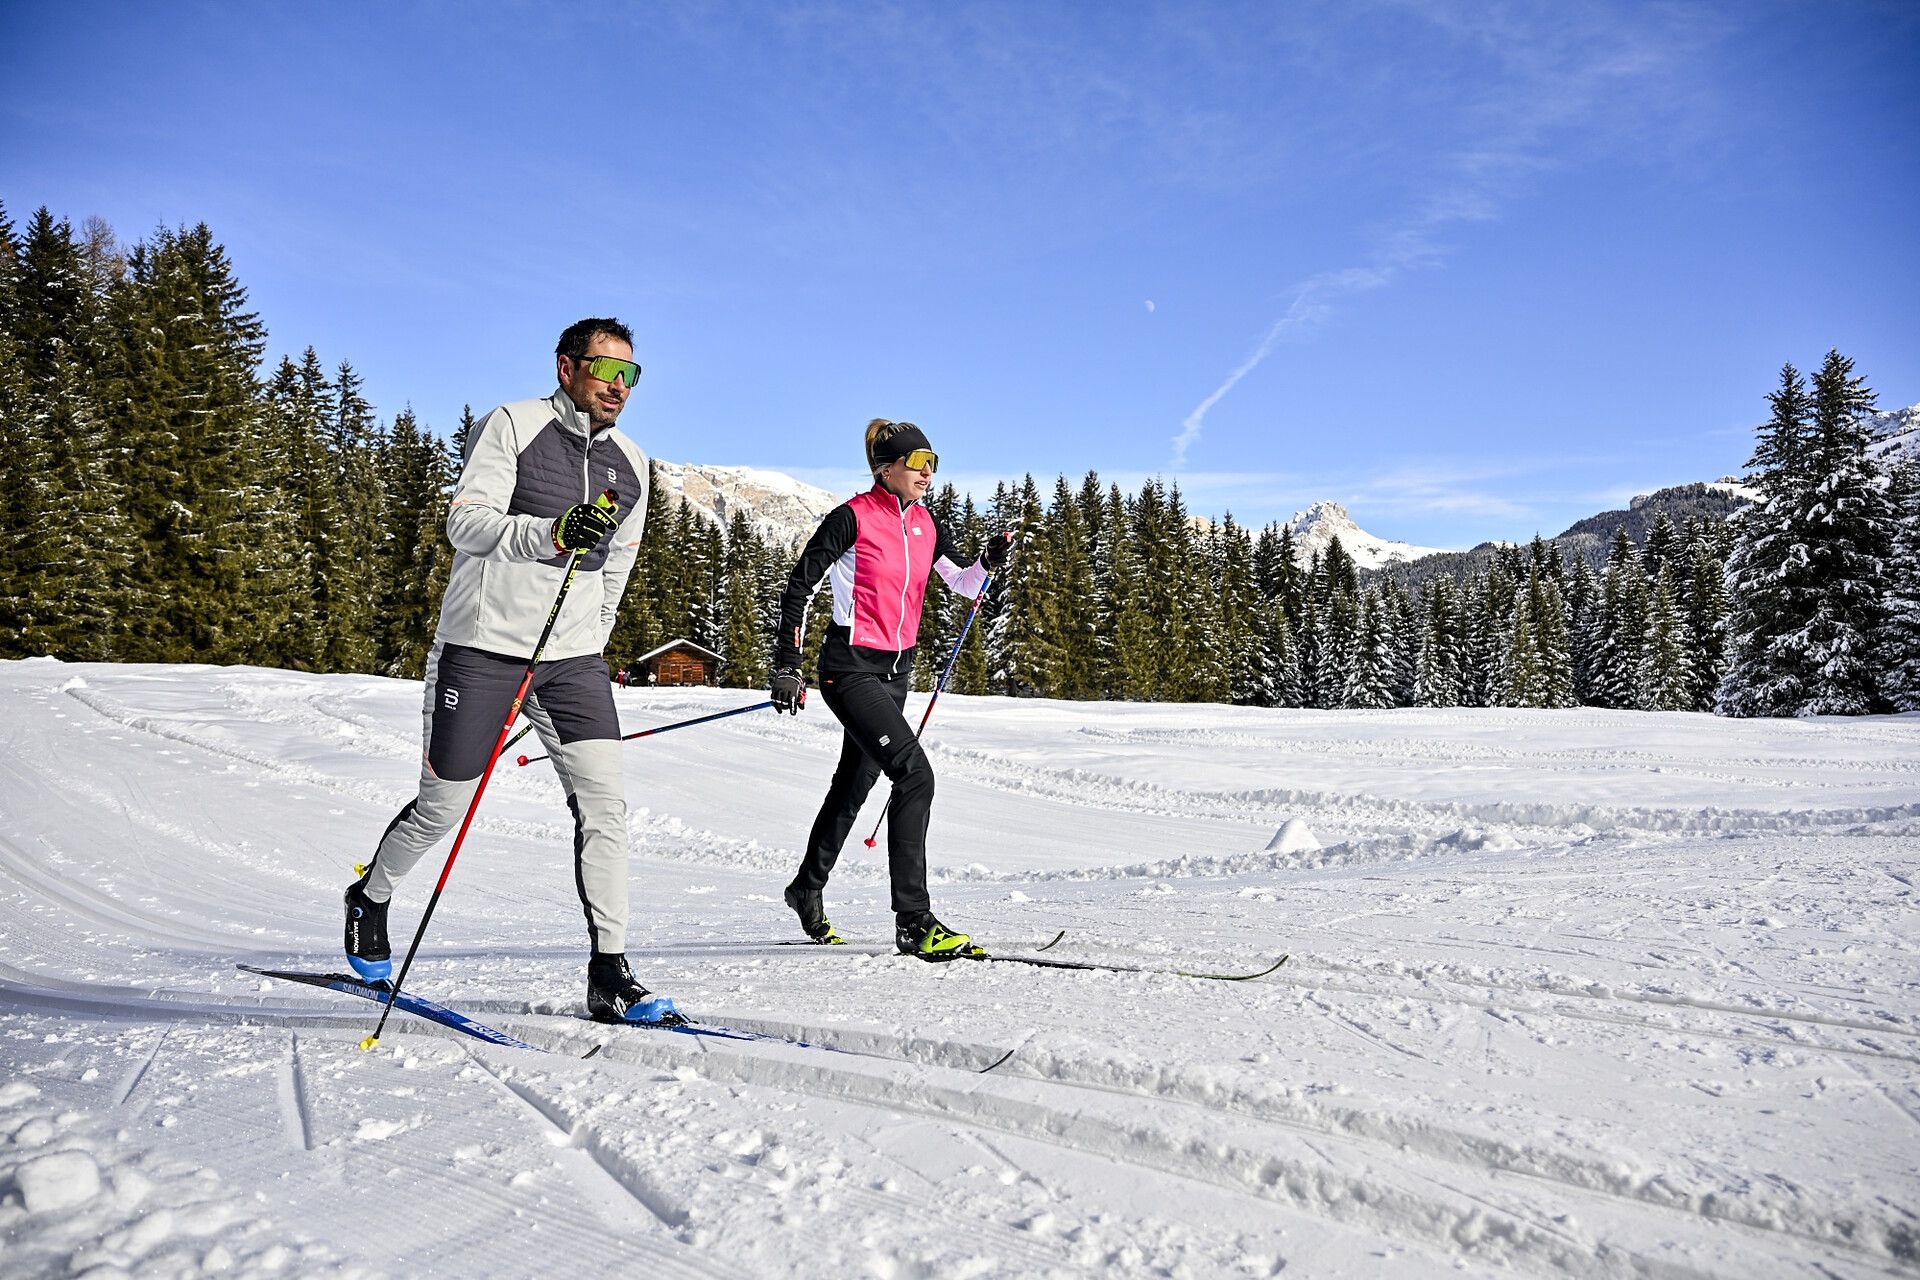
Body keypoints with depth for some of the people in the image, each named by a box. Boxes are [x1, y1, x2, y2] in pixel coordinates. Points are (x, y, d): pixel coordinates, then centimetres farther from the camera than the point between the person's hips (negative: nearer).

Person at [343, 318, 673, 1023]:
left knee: (605, 798, -9)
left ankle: (609, 975, -5)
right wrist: (554, 533, -30)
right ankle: (370, 898, 36)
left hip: (572, 657, 4)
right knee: (443, 804, 6)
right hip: (483, 645, -4)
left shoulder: (630, 462, 11)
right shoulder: (511, 425, -4)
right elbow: (465, 525, -15)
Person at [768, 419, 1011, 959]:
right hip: (851, 667, -8)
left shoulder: (924, 523, 8)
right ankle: (913, 921, -15)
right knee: (915, 774, -19)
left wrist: (990, 561, -12)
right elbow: (799, 588, -10)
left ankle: (808, 890, 40)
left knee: (854, 783, 19)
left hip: (896, 669, 8)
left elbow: (964, 583, 10)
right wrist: (787, 667, -13)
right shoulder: (852, 518, -12)